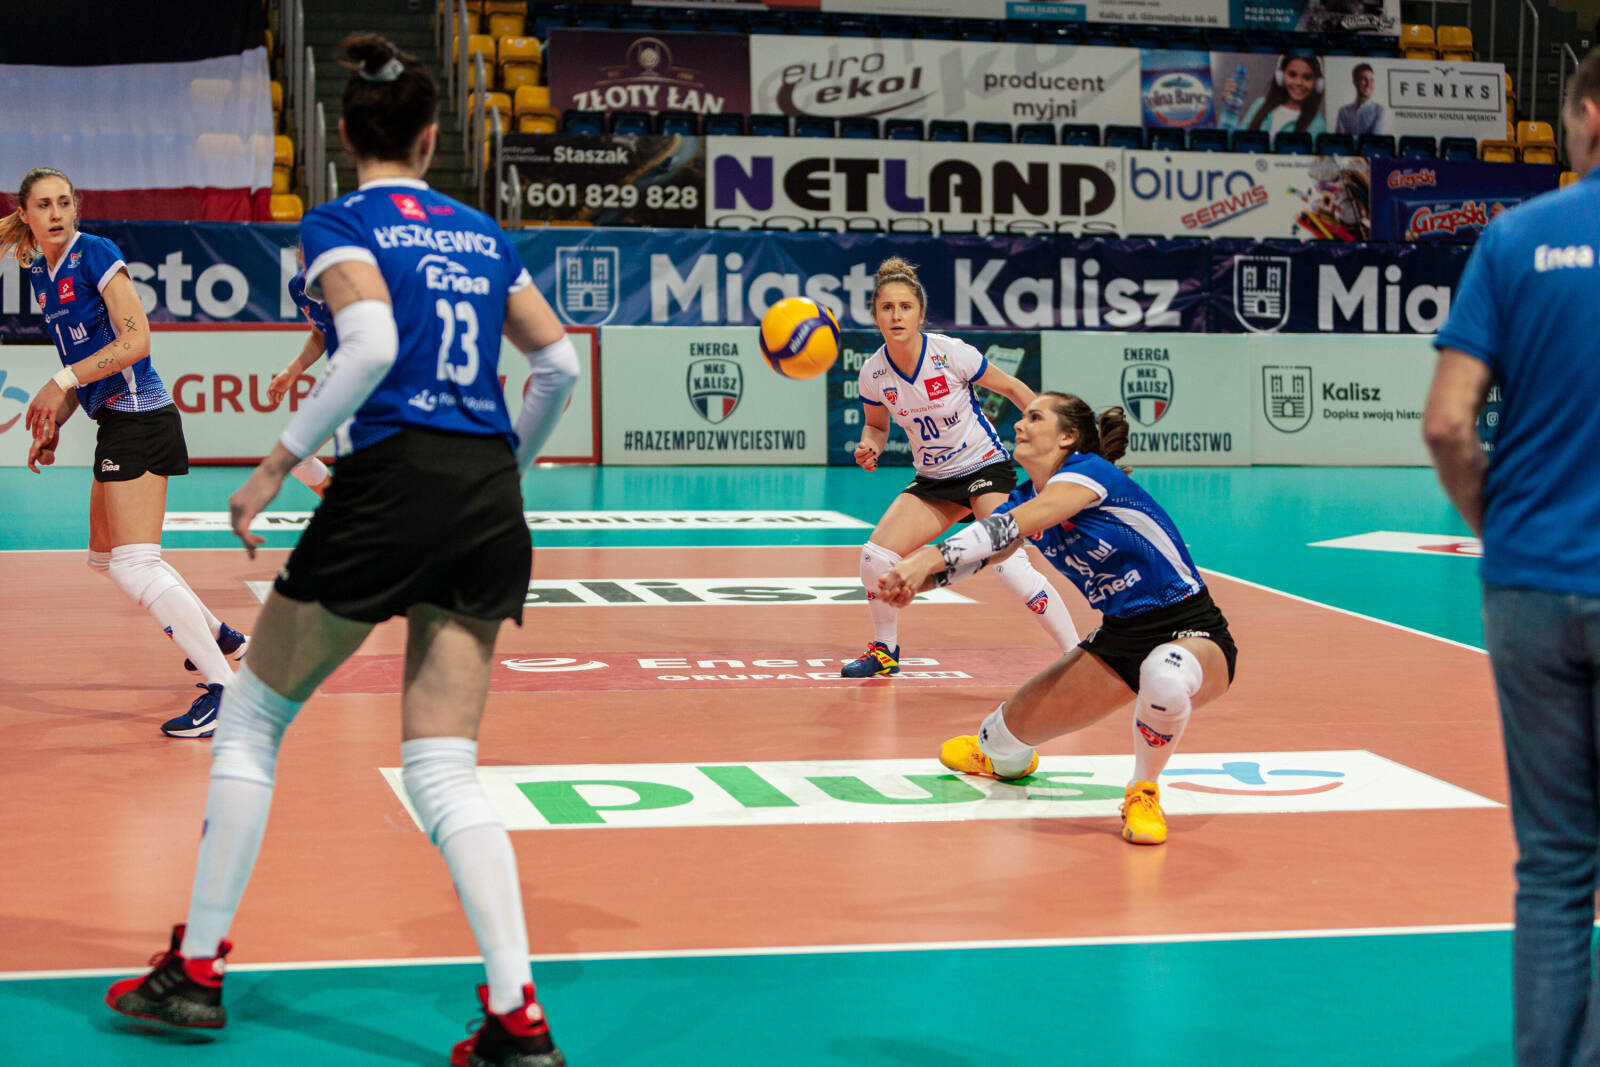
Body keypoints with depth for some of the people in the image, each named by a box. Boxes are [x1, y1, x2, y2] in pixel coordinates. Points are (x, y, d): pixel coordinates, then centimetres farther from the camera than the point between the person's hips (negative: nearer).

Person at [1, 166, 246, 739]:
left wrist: (62, 381, -19)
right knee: (106, 556, 20)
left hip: (138, 415, -10)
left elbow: (135, 341, -17)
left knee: (135, 564, -17)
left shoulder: (95, 253, -10)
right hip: (116, 421, 10)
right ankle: (219, 635, 34)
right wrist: (52, 423, 10)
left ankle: (222, 687, -17)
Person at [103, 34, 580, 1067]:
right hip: (489, 502, 5)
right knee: (444, 769, 4)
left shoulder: (340, 224, 2)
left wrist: (277, 464, -12)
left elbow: (372, 342, -17)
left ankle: (196, 970, 19)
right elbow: (560, 363, 13)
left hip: (392, 480, -5)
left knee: (252, 720, 14)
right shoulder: (482, 232, 17)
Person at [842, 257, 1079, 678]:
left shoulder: (951, 353, -20)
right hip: (933, 481, 5)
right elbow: (877, 425, 10)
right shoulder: (873, 373, -9)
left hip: (986, 467, -4)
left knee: (1009, 566, -24)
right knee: (875, 555, -10)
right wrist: (869, 447, -13)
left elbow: (1013, 389, -6)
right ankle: (885, 650, 15)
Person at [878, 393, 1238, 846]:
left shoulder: (1090, 470, -19)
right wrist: (911, 582, -26)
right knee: (1015, 727, 5)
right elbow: (979, 553, -6)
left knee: (1164, 677, -43)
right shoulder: (1025, 498, 6)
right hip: (1120, 636, 8)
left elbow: (1012, 527, -33)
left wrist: (932, 558, -40)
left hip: (1192, 633, -8)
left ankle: (1144, 793, -15)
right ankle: (998, 754, 45)